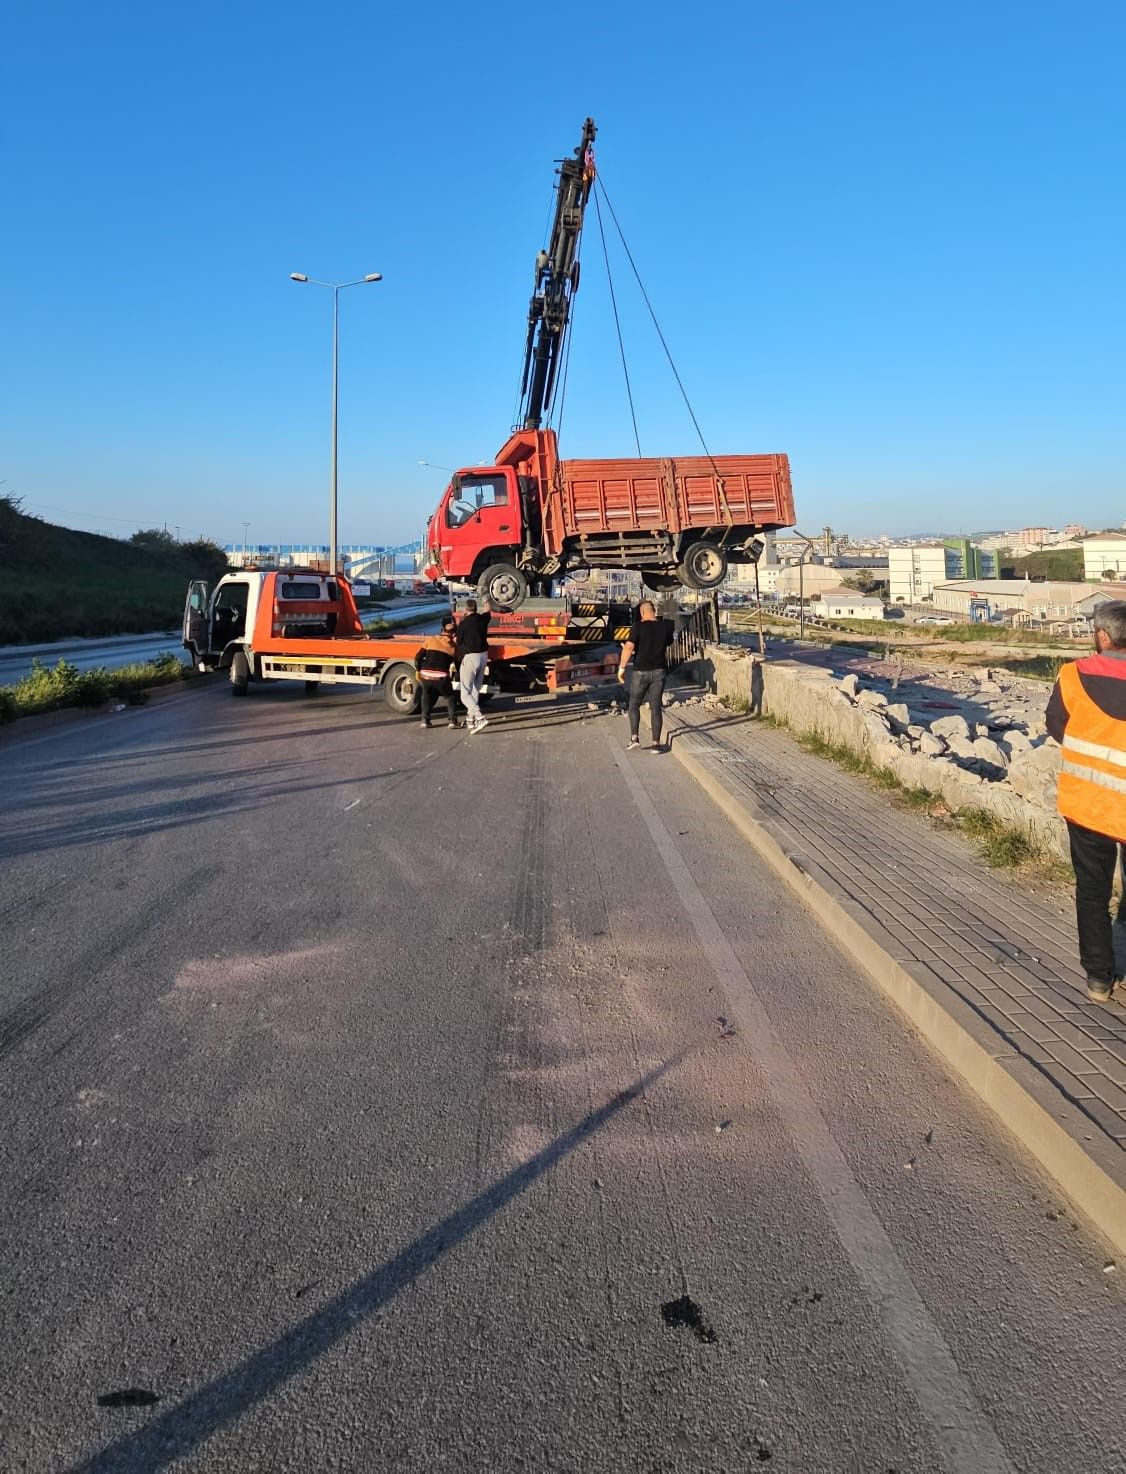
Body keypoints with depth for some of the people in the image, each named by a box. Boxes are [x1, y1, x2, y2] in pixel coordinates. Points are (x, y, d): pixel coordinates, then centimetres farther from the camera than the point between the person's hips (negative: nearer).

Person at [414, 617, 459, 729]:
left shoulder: (431, 640, 8)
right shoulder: (454, 646, 8)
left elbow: (418, 657, 8)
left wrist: (417, 671, 21)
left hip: (425, 675, 2)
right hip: (441, 677, -2)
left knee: (427, 695, 28)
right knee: (450, 696, 22)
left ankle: (425, 720, 19)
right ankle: (453, 720, 10)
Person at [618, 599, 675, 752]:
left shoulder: (638, 626, -12)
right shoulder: (665, 626, 0)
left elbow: (629, 647, -19)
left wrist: (622, 667, -12)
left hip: (641, 671, -3)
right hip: (659, 671, 3)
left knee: (634, 705, 13)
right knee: (656, 707, 6)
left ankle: (634, 738, 3)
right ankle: (656, 743, 5)